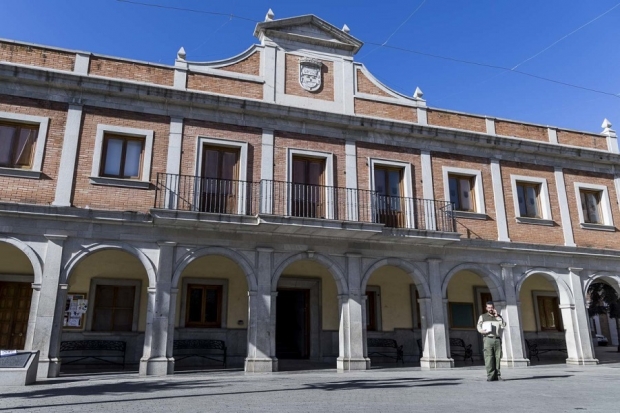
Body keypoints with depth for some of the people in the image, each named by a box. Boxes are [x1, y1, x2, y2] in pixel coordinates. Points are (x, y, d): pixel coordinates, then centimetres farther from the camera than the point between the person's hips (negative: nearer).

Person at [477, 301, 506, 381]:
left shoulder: (498, 317, 19)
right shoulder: (482, 317, 15)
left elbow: (503, 325, 2)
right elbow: (479, 327, 6)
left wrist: (497, 316, -1)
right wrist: (483, 331, -15)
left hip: (497, 339, 2)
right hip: (488, 339, -2)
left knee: (497, 357, -1)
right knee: (489, 358, -10)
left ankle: (497, 375, 5)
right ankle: (490, 376, -11)